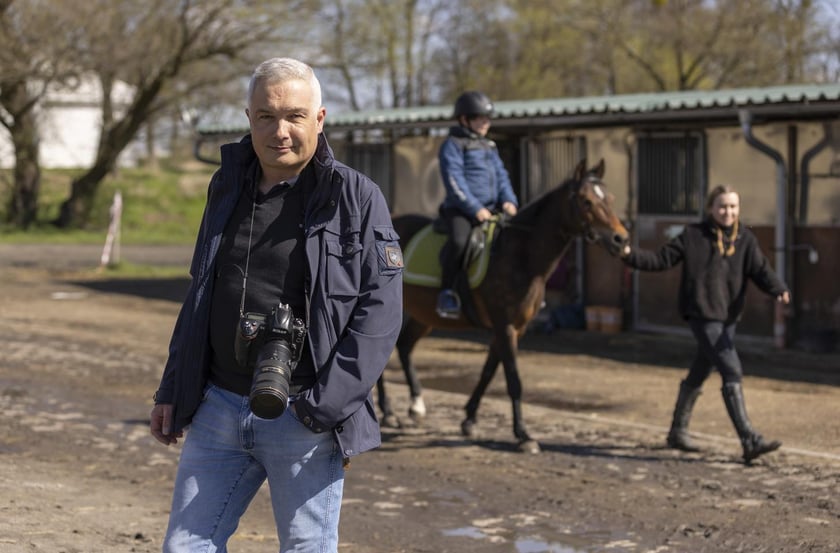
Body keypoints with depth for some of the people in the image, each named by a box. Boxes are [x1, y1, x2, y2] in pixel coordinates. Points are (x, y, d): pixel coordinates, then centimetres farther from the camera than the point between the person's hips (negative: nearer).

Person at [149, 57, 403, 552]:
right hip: (218, 408, 5)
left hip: (304, 420, -5)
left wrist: (332, 405, -18)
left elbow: (381, 310, -11)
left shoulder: (356, 198, -7)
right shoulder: (228, 187, 10)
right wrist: (172, 390, 16)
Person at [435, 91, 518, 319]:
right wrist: (475, 208, -19)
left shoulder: (489, 146, 20)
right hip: (460, 210, -7)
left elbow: (501, 175, 17)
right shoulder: (452, 145, -3)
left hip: (491, 209, 7)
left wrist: (508, 200, -3)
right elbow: (454, 181, -12)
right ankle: (446, 293, -22)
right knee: (459, 240, -33)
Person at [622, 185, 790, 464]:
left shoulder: (745, 239, 5)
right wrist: (632, 255, -17)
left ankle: (678, 432, 35)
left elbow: (760, 270, -7)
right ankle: (750, 441, -16)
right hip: (702, 314, -5)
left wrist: (778, 289, -27)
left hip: (728, 316, 5)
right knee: (732, 372, -14)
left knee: (698, 375, 19)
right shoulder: (693, 235, -4)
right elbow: (662, 259, -3)